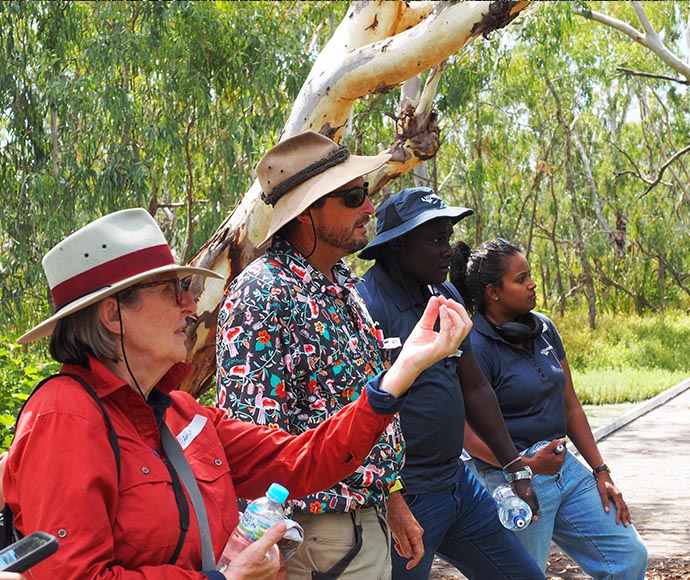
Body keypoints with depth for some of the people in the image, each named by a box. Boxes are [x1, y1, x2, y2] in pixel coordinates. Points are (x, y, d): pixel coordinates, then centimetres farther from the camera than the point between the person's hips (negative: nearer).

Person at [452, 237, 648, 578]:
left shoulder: (543, 329, 7)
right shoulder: (475, 347, -15)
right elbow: (471, 435, -17)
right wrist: (527, 464, -28)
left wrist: (601, 472, 9)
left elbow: (570, 406, 12)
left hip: (563, 467, 7)